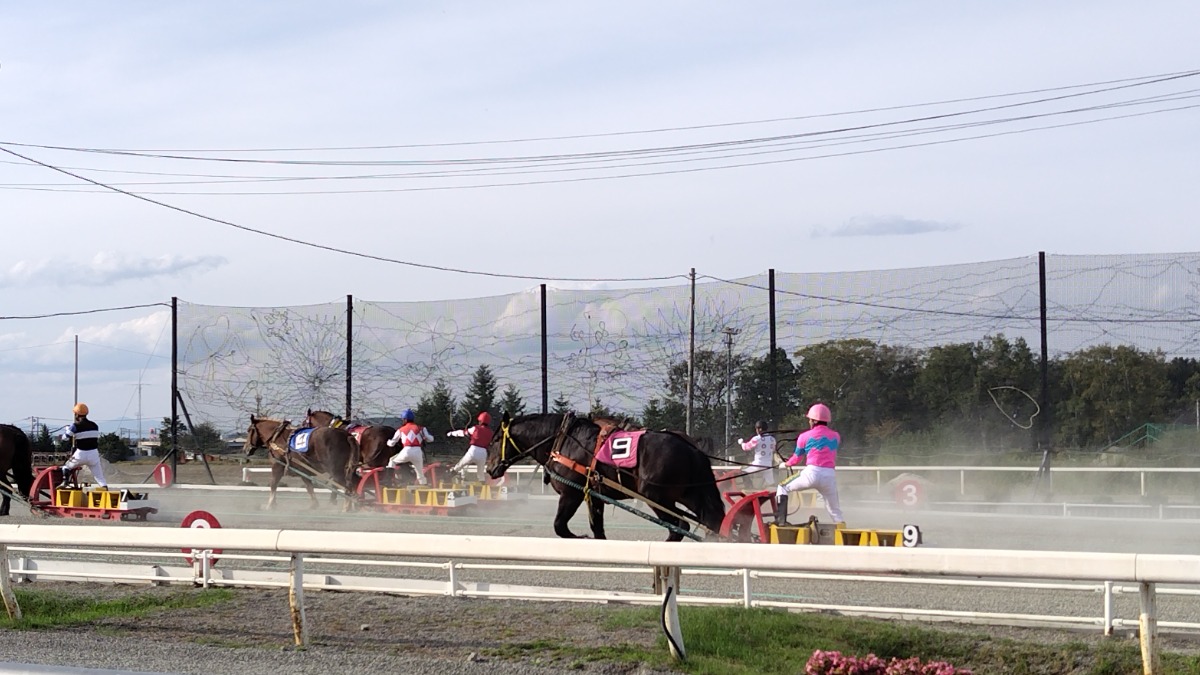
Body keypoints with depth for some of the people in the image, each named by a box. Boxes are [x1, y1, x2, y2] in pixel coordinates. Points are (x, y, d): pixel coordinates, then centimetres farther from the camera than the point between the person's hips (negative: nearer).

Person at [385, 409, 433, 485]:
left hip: (406, 452, -1)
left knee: (392, 461, 26)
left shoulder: (401, 430, 16)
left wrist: (389, 441, 46)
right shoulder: (420, 428, 14)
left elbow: (392, 443, 22)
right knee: (420, 473, 16)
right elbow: (430, 439, 12)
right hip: (418, 452, 1)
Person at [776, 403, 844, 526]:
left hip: (811, 474, -3)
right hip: (829, 476, 3)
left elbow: (796, 459, 17)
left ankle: (780, 519, 3)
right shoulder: (836, 437, 14)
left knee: (783, 488, 16)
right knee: (835, 511, 15)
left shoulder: (805, 436, 7)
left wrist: (785, 465, 38)